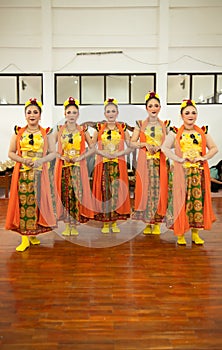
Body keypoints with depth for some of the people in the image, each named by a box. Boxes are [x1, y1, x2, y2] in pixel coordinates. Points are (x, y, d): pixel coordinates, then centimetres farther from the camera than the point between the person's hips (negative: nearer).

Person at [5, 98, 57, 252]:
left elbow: (53, 153, 3)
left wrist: (41, 160, -14)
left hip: (39, 173, 0)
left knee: (36, 202, 0)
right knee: (22, 202, -3)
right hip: (22, 172, 1)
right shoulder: (18, 132, 9)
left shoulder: (46, 132, 6)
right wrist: (23, 160, -10)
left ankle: (33, 234, 16)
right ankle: (24, 238, 2)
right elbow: (11, 153, 8)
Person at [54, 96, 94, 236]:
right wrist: (60, 156, -9)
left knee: (77, 193, -2)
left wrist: (81, 156, -8)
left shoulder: (83, 129, 6)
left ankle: (74, 225, 7)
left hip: (78, 166, 0)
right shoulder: (60, 129, 6)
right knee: (64, 193, 0)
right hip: (63, 166, 1)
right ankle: (67, 225, 10)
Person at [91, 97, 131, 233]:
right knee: (104, 191, -1)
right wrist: (103, 153, -10)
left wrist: (119, 153, -9)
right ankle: (105, 222, 10)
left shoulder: (122, 128, 6)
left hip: (118, 164, 0)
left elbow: (130, 147, 5)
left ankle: (114, 222, 11)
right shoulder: (99, 128, 6)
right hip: (102, 164, 0)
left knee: (117, 191, 0)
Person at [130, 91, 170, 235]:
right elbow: (132, 142, 5)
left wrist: (160, 147, -10)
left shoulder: (165, 125, 9)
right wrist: (145, 144, -10)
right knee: (145, 189, -2)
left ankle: (157, 223, 8)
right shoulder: (140, 124, 7)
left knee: (159, 189, -1)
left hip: (161, 161, 1)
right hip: (145, 161, 0)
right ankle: (148, 222, 9)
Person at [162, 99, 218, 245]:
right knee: (182, 200, -3)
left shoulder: (203, 132, 11)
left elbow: (214, 148, 14)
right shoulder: (175, 132, 2)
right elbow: (165, 147, -7)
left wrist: (204, 157, -3)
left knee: (199, 199, 3)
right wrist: (179, 159, -14)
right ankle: (180, 234, 6)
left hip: (200, 171, 3)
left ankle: (195, 233, 14)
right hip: (182, 171, -3)